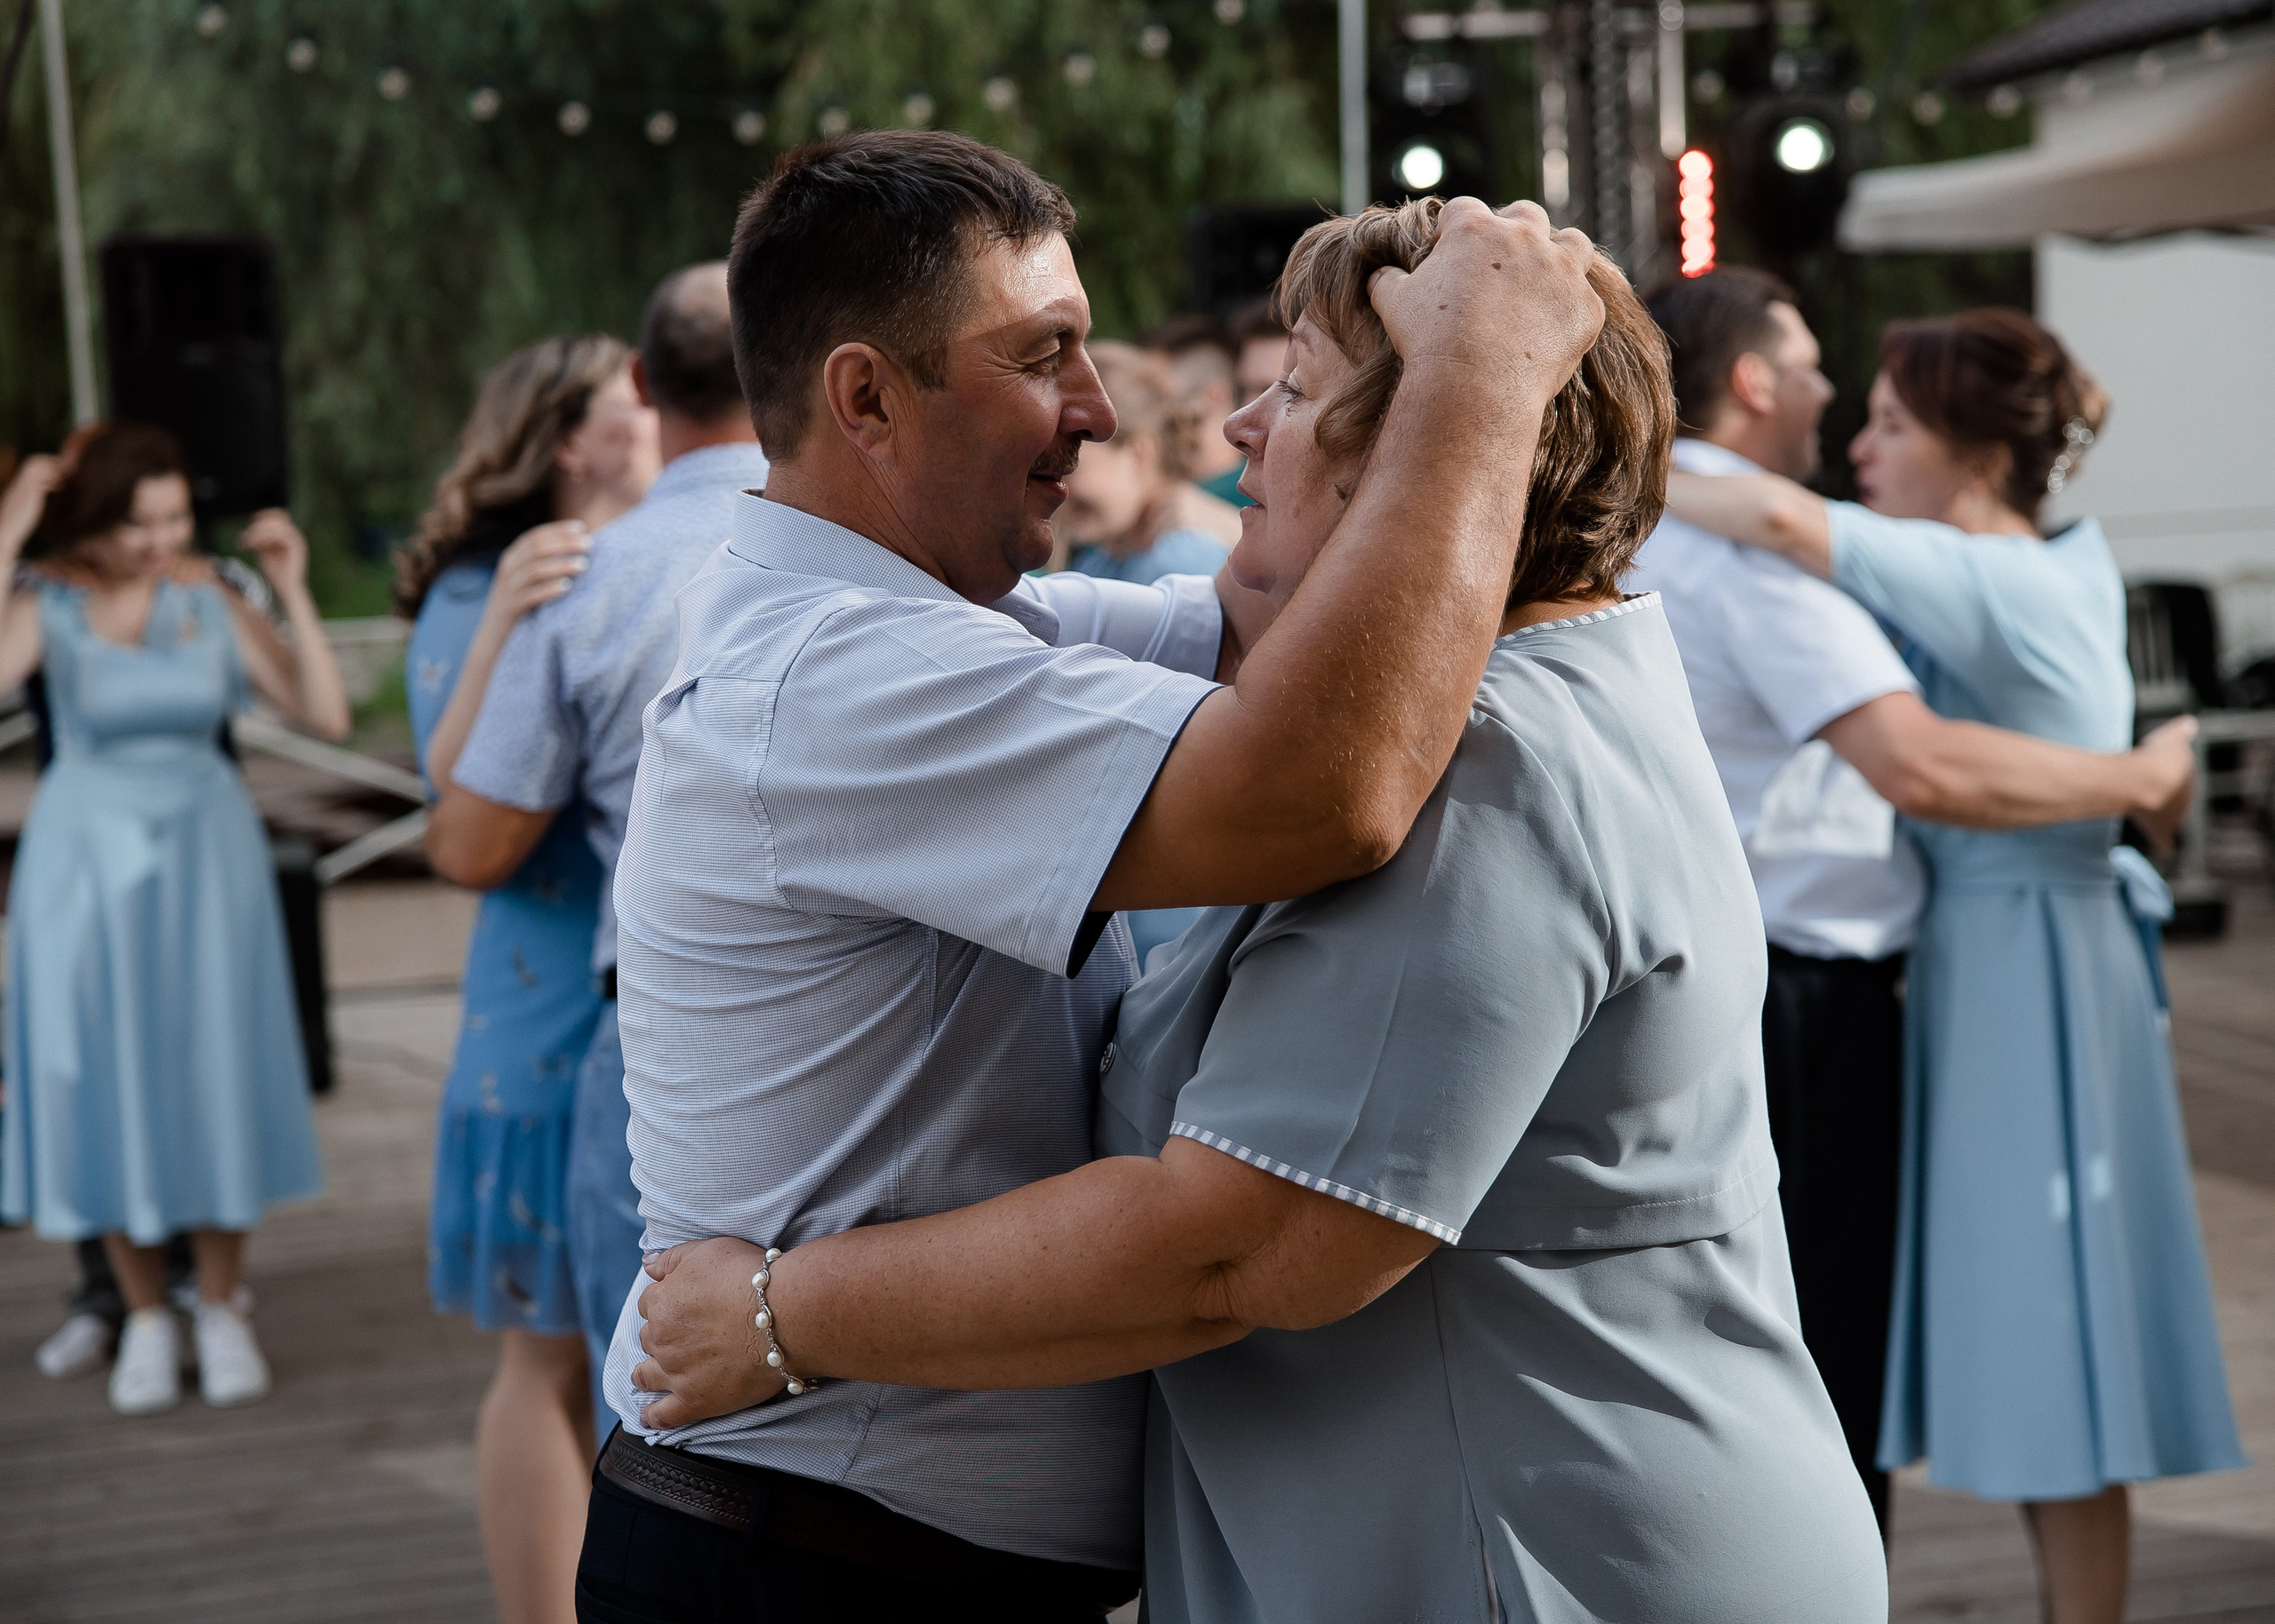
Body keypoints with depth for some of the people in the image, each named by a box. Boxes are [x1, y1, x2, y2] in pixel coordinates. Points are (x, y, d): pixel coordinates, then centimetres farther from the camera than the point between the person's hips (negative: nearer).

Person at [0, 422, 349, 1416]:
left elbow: (326, 715, -4)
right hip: (88, 863, -1)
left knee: (216, 1083, 4)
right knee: (106, 1087, 4)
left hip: (207, 859, 1)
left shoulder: (211, 605, -1)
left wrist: (292, 589, -9)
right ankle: (144, 1319, 19)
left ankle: (221, 1313, 18)